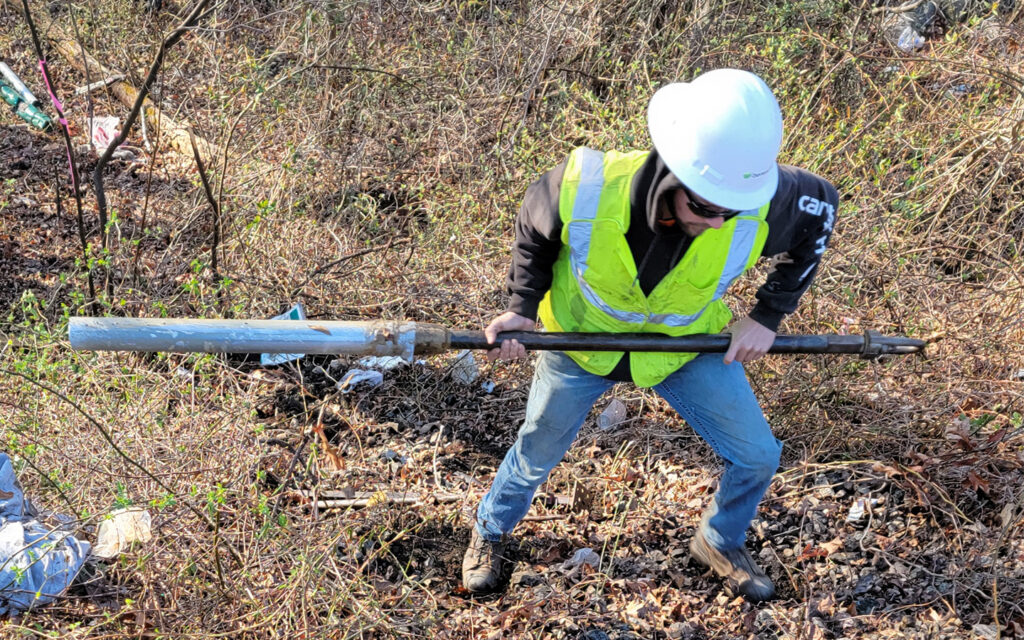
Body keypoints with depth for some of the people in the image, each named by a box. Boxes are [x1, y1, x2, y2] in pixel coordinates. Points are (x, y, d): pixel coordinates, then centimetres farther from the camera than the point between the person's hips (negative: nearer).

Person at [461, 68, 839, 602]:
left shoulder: (759, 203, -35)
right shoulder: (584, 189, -38)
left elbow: (822, 206, -9)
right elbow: (533, 231, -12)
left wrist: (769, 315, -12)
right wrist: (523, 307, -23)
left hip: (687, 344, 2)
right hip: (581, 340, -1)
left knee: (757, 456, 6)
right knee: (537, 454, 19)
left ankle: (720, 543, 39)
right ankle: (489, 533, 52)